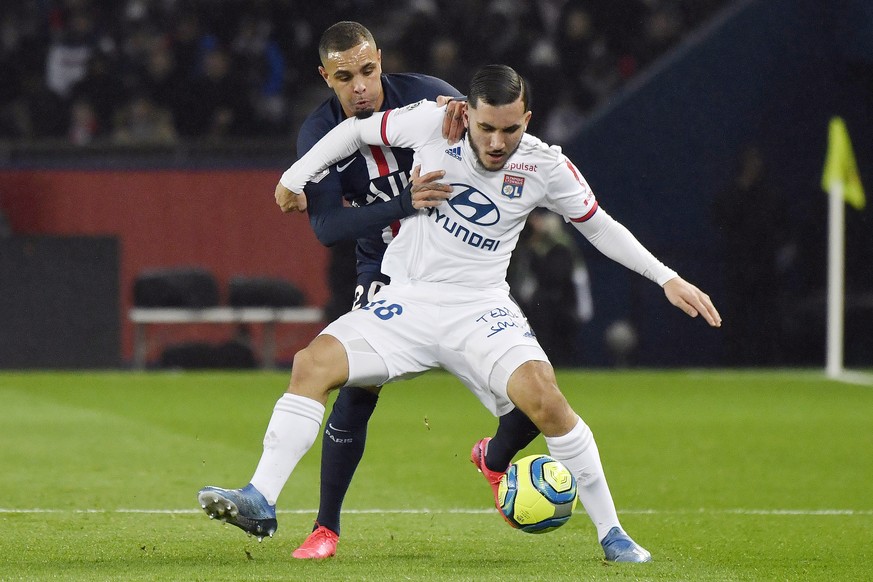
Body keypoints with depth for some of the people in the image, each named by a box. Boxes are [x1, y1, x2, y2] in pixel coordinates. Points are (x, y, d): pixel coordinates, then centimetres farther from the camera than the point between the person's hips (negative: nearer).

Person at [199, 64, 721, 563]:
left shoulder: (546, 167, -7)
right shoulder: (432, 123, -8)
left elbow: (601, 227, 8)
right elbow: (357, 130, 9)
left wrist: (668, 279, 5)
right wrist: (295, 178, 9)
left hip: (480, 308, -2)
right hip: (406, 302, 2)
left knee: (541, 394, -26)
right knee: (314, 362, -20)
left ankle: (611, 533, -14)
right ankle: (261, 502, -20)